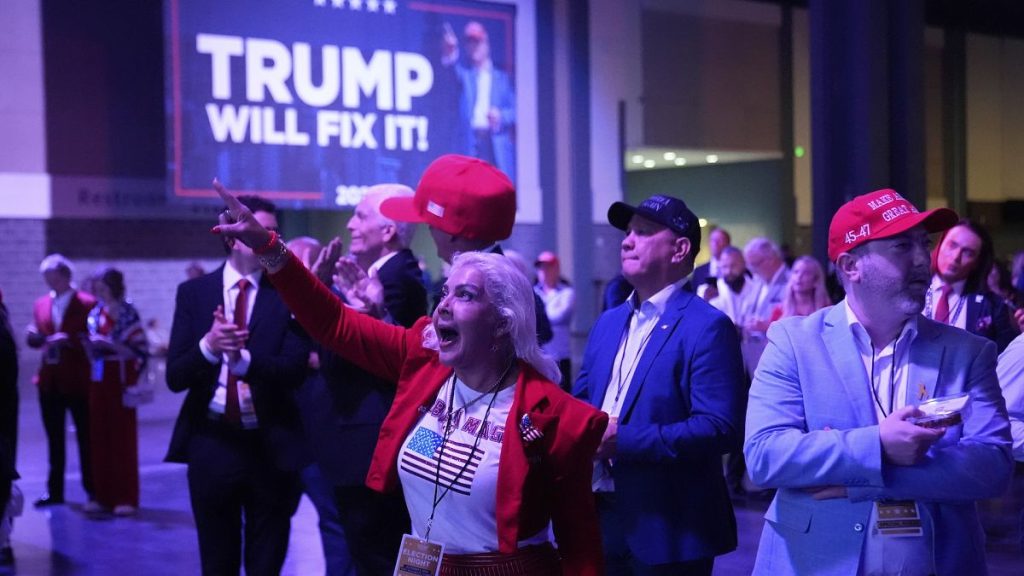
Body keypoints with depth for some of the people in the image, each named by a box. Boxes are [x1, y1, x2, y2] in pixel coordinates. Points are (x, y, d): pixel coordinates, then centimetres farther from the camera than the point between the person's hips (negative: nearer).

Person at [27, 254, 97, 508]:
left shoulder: (87, 303, -6)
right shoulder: (41, 305, 12)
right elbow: (32, 339, 10)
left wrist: (68, 340, -19)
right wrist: (38, 337, -12)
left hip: (77, 380, -5)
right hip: (50, 380, 5)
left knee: (85, 437, 3)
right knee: (54, 439, 10)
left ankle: (92, 491, 11)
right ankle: (54, 492, 17)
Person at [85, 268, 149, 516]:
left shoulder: (128, 315, -7)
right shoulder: (95, 314, 10)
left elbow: (138, 352, -11)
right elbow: (94, 353, 16)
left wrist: (111, 344, -20)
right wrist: (90, 345, -5)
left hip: (121, 381, -5)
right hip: (99, 381, 6)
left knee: (123, 438, -1)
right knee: (99, 437, 5)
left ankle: (126, 498, 6)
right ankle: (104, 495, 14)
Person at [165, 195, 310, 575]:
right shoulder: (194, 293, 2)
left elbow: (293, 372, -12)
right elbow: (175, 378, -4)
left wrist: (242, 358, -29)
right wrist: (208, 345, -24)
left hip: (270, 447, -1)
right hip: (211, 444, 2)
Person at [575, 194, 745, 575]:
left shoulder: (708, 327, -12)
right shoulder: (608, 322, 12)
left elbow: (721, 428, -21)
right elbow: (582, 398, 20)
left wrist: (623, 441, -23)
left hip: (668, 530, -7)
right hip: (602, 520, 7)